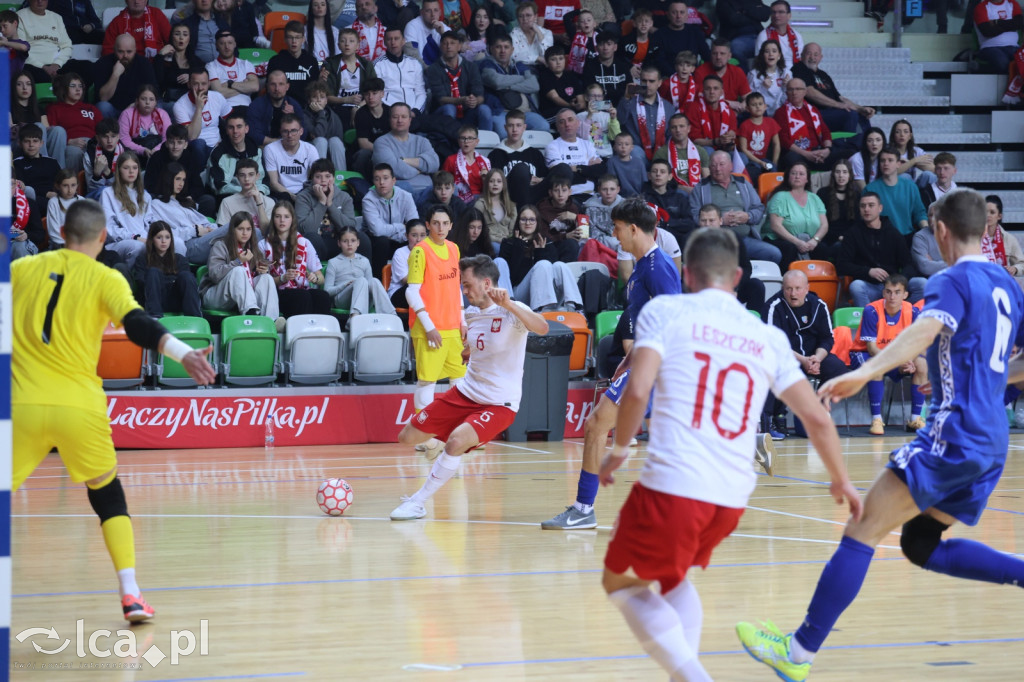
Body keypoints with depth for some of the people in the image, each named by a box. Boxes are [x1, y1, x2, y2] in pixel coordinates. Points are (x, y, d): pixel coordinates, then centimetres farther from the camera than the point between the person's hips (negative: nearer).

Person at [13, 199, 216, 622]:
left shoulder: (22, 269, 8)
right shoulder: (105, 280, 1)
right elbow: (137, 325, -15)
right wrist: (184, 354, -24)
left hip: (22, 406, 0)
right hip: (79, 407, 0)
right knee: (107, 492, 18)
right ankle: (130, 594, 7)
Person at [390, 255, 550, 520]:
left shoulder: (511, 312, -16)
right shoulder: (471, 313, 5)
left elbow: (542, 328, -38)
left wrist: (508, 304, -46)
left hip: (499, 404, -8)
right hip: (465, 392, 8)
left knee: (457, 441, -31)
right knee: (408, 437, 6)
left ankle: (418, 502, -16)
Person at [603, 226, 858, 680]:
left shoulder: (665, 311, 3)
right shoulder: (767, 338, 14)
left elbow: (637, 390, -11)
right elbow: (817, 417, 15)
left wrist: (619, 450, 6)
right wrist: (841, 480, 30)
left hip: (672, 484, -5)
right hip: (733, 497, 5)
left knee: (621, 582, 14)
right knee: (672, 576, 31)